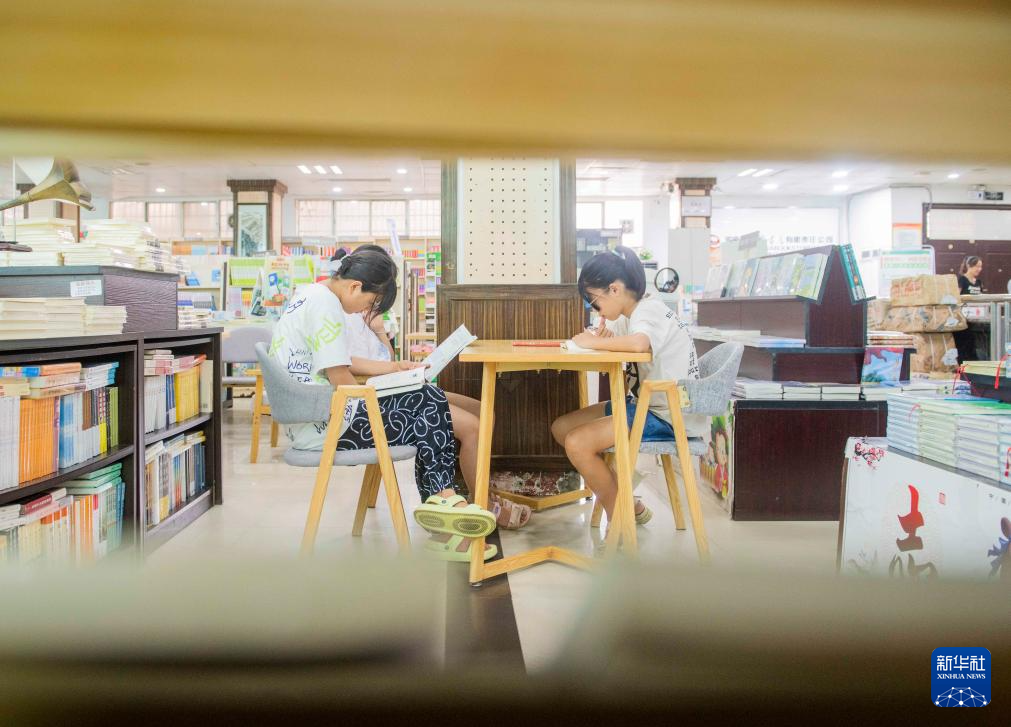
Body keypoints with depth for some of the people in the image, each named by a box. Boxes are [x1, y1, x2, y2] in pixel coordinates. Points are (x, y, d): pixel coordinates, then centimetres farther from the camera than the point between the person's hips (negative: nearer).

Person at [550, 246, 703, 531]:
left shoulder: (648, 311, -18)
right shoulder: (628, 316, 12)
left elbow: (639, 343, -40)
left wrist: (594, 342, -24)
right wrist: (601, 340, -9)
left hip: (671, 417, -10)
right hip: (644, 404, 10)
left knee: (577, 443, -22)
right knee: (561, 427, 6)